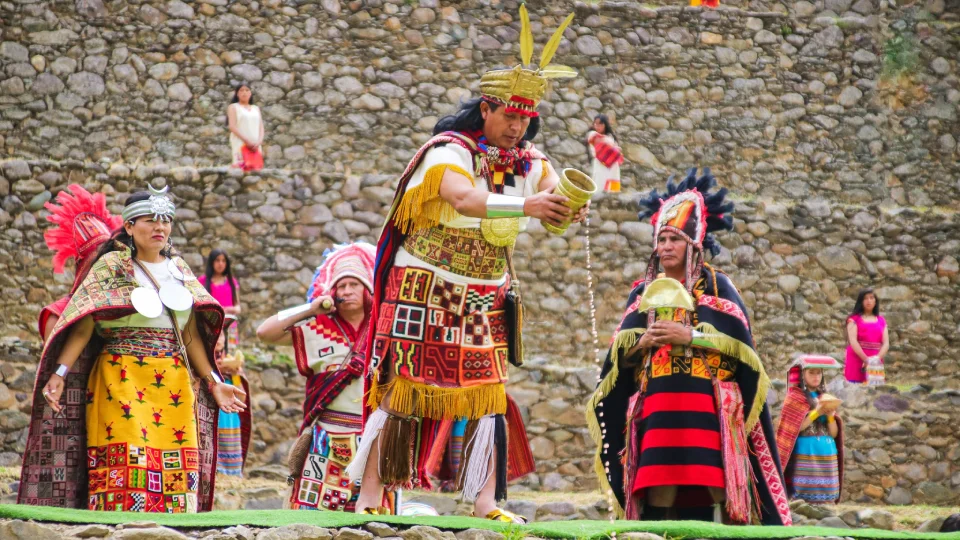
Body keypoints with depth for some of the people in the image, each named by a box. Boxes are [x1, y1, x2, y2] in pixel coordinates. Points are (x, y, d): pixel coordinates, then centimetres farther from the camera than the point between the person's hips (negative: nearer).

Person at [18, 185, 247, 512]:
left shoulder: (179, 270, 16)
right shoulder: (111, 266, 2)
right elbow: (83, 325, -7)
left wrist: (213, 382, 13)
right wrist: (59, 373, -19)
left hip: (174, 385, 5)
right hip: (123, 381, -4)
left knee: (177, 470, -2)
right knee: (126, 463, -12)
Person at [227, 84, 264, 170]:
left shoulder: (256, 109, 20)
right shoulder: (233, 107, 7)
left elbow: (261, 127, 13)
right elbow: (232, 126, -5)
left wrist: (259, 142, -6)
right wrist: (246, 141, -14)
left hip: (255, 146, 4)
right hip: (240, 144, -4)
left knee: (256, 169, -5)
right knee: (242, 169, -16)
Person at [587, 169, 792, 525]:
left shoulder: (716, 286, 8)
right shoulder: (644, 291, 18)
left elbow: (739, 342, -4)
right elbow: (620, 355, 13)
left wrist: (690, 336, -13)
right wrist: (643, 342, -8)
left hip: (703, 406, -3)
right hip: (656, 407, 3)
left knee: (700, 499, -12)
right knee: (657, 498, -9)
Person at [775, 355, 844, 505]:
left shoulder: (825, 398, 16)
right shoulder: (795, 398, 0)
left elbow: (833, 434, 12)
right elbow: (793, 429, -11)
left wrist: (830, 415, -6)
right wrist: (816, 412, -14)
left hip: (827, 457, 6)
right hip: (805, 456, -5)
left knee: (826, 501, 1)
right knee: (804, 501, -11)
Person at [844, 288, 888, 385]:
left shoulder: (881, 321, 15)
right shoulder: (854, 319, 4)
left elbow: (886, 343, 7)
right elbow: (853, 341, -8)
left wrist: (878, 358, -11)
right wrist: (866, 359, -16)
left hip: (876, 364, 4)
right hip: (856, 361, -4)